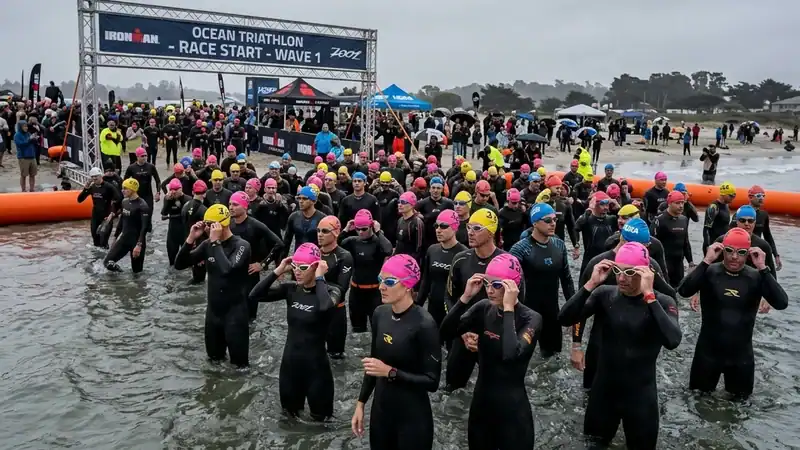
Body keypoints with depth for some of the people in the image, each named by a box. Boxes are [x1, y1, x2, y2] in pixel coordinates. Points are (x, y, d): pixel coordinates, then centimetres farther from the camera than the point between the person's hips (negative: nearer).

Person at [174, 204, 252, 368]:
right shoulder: (207, 244, 1)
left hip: (235, 311, -6)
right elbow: (179, 264, 0)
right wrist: (191, 239, -12)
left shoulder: (241, 245, -16)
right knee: (213, 357, 20)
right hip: (213, 309, 6)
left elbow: (227, 270, -34)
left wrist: (215, 242, -28)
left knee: (239, 361, 5)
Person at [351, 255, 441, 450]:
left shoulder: (424, 324, -22)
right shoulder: (380, 313, -2)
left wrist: (390, 372, -25)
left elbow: (432, 381, -19)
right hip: (380, 410, 6)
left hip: (413, 418, -5)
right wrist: (361, 403, 9)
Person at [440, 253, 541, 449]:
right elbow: (445, 334, -12)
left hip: (512, 406, -4)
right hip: (481, 400, 5)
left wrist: (508, 308, -30)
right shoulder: (484, 308, -3)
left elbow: (511, 354, -34)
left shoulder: (531, 318, -16)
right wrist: (465, 297, -19)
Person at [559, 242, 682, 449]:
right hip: (604, 387, 2)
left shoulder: (662, 302, -15)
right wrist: (591, 284, -28)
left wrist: (649, 296, -37)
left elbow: (672, 341, -34)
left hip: (640, 392, -2)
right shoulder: (605, 294, -9)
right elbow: (565, 319, -20)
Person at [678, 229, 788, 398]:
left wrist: (763, 268, -27)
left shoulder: (756, 277, -9)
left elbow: (782, 303, -22)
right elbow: (683, 291, -29)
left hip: (741, 354, 2)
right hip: (708, 351, -1)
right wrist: (706, 261, -31)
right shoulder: (709, 272, -13)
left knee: (740, 398, 24)